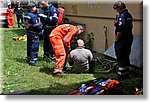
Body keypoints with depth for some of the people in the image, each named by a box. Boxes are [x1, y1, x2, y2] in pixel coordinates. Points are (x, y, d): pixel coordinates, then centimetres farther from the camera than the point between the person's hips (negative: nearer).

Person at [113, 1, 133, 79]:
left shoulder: (121, 16, -18)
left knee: (120, 57, -1)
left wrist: (117, 38, -11)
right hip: (129, 39, 9)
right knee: (126, 56, 17)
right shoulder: (129, 15, 12)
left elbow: (120, 29, -24)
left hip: (122, 40, -9)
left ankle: (121, 74, 4)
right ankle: (126, 73, 26)